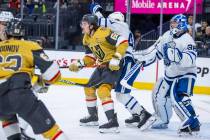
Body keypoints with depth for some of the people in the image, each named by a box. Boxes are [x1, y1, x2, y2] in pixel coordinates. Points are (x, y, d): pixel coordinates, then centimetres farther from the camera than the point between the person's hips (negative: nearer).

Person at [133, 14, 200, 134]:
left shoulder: (187, 40, -21)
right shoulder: (167, 36, 3)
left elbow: (190, 60, -34)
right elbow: (156, 51, 13)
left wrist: (175, 53, -42)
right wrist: (141, 58, 7)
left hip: (185, 74, -9)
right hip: (170, 74, 9)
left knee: (178, 97, -27)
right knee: (159, 94, 16)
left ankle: (192, 124, -27)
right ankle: (162, 120, 38)